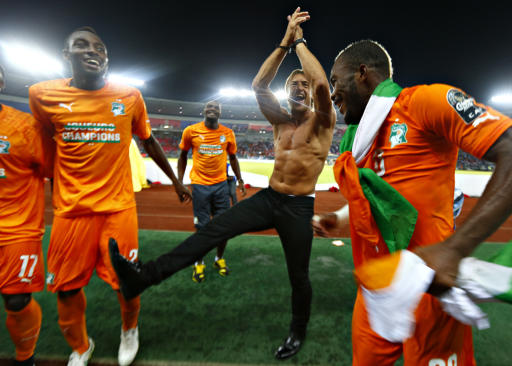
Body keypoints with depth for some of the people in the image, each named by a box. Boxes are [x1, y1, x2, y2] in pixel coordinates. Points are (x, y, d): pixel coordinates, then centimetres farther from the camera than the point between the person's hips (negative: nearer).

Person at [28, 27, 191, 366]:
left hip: (119, 208, -1)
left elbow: (149, 142, 10)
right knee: (66, 288, 11)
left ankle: (130, 330, 40)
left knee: (126, 282, 5)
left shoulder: (130, 96, 0)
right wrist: (54, 193, 17)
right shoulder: (43, 95, 1)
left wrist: (177, 181, 15)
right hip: (71, 210, 2)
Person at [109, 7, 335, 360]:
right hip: (267, 198, 4)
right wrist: (285, 42, -2)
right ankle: (145, 276, -9)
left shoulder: (322, 122, -2)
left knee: (298, 275, 9)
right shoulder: (282, 120, 11)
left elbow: (322, 83, -21)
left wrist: (300, 42, -7)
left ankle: (298, 331, 35)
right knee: (211, 231, -10)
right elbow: (258, 85, 0)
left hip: (298, 207, -3)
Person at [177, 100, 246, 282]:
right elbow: (183, 156, 8)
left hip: (221, 184, 2)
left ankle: (220, 259, 29)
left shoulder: (228, 133, 4)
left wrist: (240, 181, 13)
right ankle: (199, 263, 24)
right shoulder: (191, 131, -1)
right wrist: (180, 182, 3)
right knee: (202, 227, 3)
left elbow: (233, 158, 15)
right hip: (200, 185, -2)